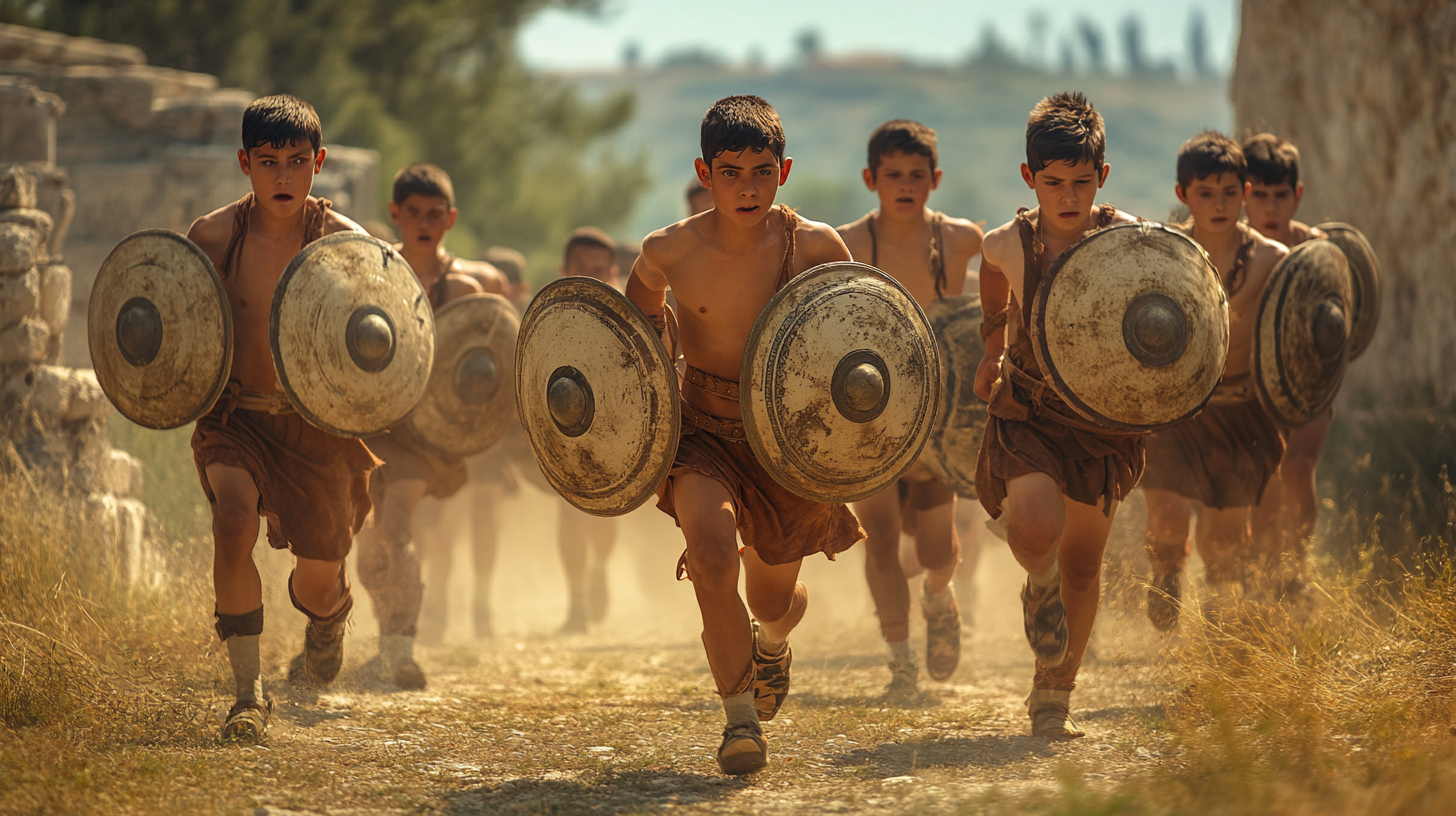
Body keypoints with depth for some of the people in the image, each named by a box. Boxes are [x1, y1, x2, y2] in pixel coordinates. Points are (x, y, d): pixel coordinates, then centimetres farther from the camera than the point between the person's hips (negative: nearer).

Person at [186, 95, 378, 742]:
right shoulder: (212, 238, -7)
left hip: (321, 426, 0)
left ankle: (327, 621, 48)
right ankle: (248, 694, -17)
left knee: (318, 586, 6)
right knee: (233, 520, -28)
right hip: (233, 418, 0)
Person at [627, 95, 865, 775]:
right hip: (704, 428, -1)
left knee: (773, 599, 14)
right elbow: (644, 294, 12)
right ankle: (740, 717, -9)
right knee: (712, 556, -27)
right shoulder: (669, 251, -13)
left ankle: (771, 640, 56)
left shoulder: (813, 246, -15)